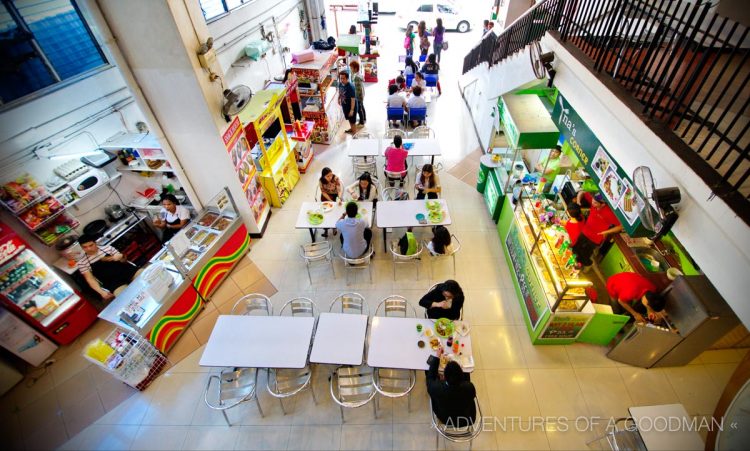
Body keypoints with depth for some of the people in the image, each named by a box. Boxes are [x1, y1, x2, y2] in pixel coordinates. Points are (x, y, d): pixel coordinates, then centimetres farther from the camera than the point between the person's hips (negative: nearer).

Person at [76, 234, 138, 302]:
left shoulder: (107, 248, 11)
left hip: (128, 270, 3)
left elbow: (124, 261, 16)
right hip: (113, 282, -3)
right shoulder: (82, 262, 7)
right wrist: (102, 292, -13)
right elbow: (90, 279, 2)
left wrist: (121, 258, -9)